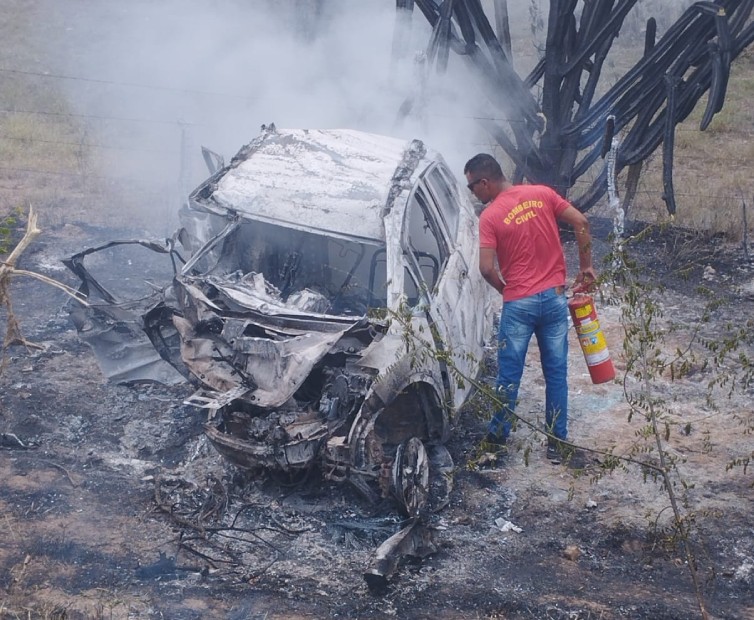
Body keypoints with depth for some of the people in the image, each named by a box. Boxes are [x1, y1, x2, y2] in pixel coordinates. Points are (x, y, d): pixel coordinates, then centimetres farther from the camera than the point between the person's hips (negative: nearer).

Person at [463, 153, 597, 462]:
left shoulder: (490, 217, -10)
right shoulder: (542, 193, 3)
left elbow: (487, 268, -16)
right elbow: (581, 223, 0)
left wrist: (505, 289, 3)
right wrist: (586, 266, 8)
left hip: (519, 304, -4)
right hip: (554, 298, 4)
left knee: (509, 375, 9)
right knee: (556, 373, 9)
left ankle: (497, 437, 22)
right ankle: (556, 443, 12)